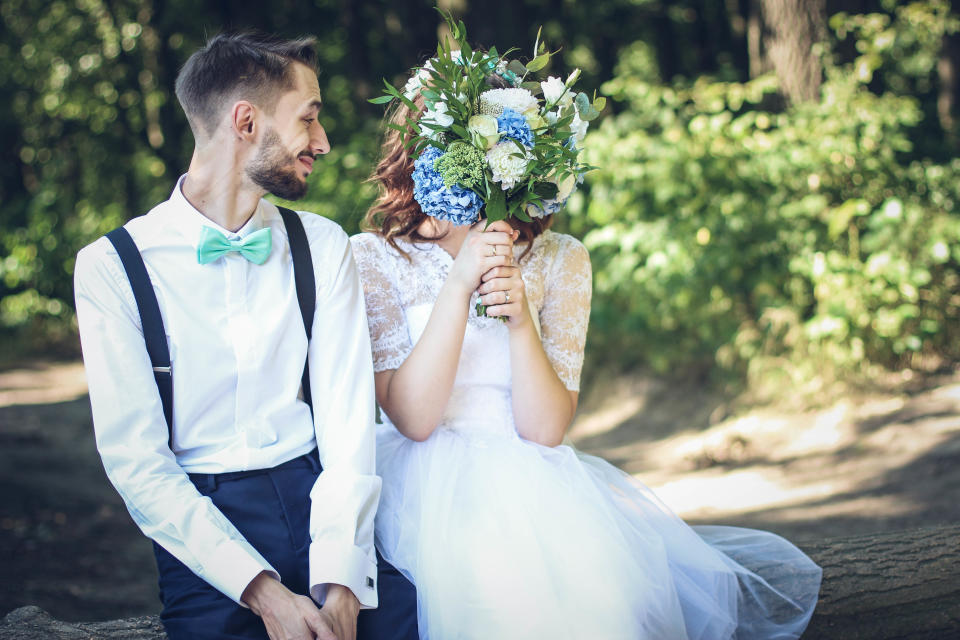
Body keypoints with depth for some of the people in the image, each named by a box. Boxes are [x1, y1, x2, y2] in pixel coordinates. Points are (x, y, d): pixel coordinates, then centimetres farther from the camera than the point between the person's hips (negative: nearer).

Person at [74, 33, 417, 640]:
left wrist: (339, 583, -16)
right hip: (201, 524, -2)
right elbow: (136, 460, -7)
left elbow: (347, 421, -1)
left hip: (324, 498, 2)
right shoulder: (110, 266, -1)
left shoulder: (323, 246, 9)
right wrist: (263, 591, -18)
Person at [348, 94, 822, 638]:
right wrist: (458, 284, -17)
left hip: (535, 481, 2)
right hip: (426, 485, -2)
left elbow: (545, 430, -1)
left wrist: (520, 318, -17)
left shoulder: (558, 260, 7)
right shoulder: (374, 258, 2)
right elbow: (414, 419, -10)